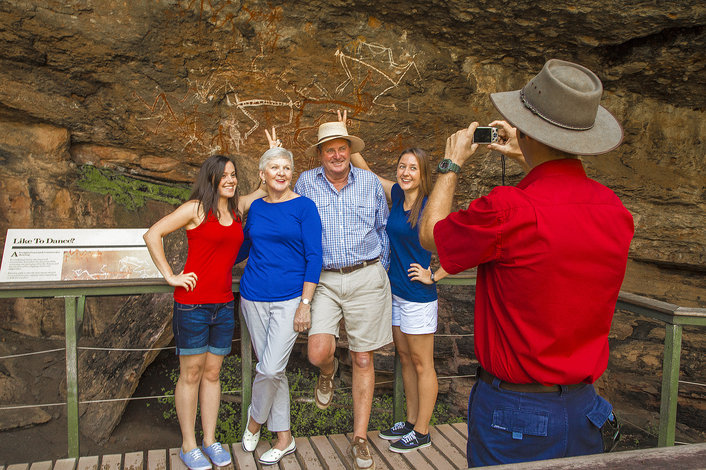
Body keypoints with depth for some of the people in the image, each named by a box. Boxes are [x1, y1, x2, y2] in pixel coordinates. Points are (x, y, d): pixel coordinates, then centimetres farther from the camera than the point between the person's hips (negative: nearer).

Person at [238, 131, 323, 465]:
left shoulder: (304, 206, -5)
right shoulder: (256, 207, 9)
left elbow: (314, 257, -7)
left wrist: (305, 304, -12)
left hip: (289, 298, -4)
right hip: (254, 297, 4)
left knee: (270, 368, -9)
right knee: (272, 370, 9)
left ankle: (256, 417, 22)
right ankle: (284, 437, 24)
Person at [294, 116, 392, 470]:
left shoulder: (370, 182, 4)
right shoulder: (306, 183, 3)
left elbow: (383, 228, 15)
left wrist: (381, 271, 15)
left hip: (366, 278, 0)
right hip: (324, 280, 0)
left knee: (363, 360, 4)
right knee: (318, 353, -16)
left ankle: (360, 440, 17)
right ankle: (328, 371, 26)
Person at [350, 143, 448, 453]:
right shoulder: (396, 195, 4)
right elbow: (364, 169, 14)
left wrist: (434, 276, -13)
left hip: (418, 296, -7)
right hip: (395, 291, 8)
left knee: (421, 364, 5)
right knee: (405, 359, 17)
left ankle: (422, 433, 18)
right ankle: (411, 423, 31)